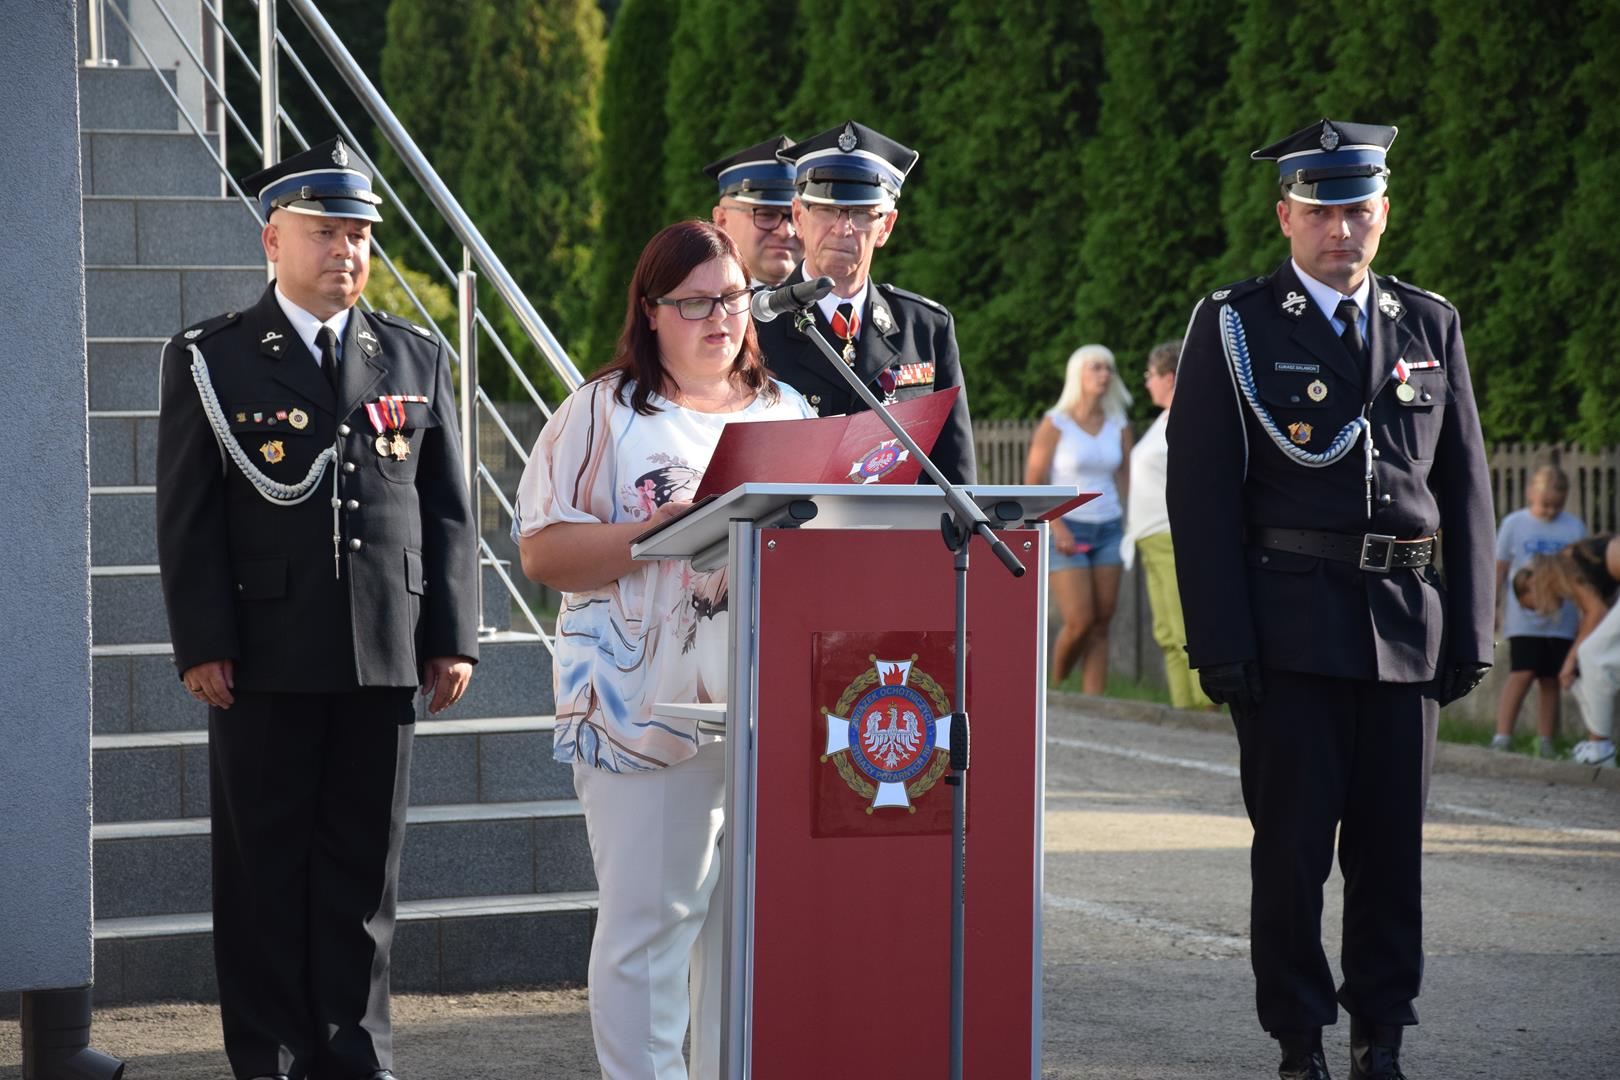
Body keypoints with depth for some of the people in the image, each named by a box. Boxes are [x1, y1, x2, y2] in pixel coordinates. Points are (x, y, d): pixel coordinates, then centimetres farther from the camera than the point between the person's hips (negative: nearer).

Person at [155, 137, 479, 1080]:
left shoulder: (417, 359, 11)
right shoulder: (211, 361, 2)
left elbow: (448, 509, 11)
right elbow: (188, 516, -1)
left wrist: (454, 636, 3)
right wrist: (202, 644, -9)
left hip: (386, 654, 3)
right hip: (264, 656, -2)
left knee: (365, 864, 7)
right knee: (266, 864, 3)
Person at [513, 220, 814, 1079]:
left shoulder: (787, 410, 17)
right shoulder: (605, 412, 2)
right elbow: (543, 553, -7)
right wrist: (663, 530, -17)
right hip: (650, 705, -4)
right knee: (650, 918, -4)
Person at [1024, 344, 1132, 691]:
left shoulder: (1119, 425, 5)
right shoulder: (1054, 423, -8)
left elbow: (1126, 480, 10)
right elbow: (1033, 483, -8)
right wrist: (1057, 528, -18)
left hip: (1107, 532, 5)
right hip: (1064, 531, -5)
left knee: (1100, 626, -1)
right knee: (1080, 623, -12)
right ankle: (1054, 692, 13)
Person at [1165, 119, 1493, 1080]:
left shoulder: (1431, 325, 12)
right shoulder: (1234, 328, 1)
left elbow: (1467, 488, 13)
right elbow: (1201, 496, -3)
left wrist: (1470, 631, 6)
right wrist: (1221, 641, -10)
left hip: (1408, 627, 3)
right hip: (1293, 628, -3)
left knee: (1394, 840, 6)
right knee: (1292, 842, 1)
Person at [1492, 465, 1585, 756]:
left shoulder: (1574, 527, 6)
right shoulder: (1514, 524, 2)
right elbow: (1499, 569, 9)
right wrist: (1492, 608, 10)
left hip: (1560, 618, 2)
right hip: (1523, 616, -2)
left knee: (1551, 679, 4)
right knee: (1523, 673, -15)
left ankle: (1545, 742, 10)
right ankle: (1502, 735, -13)